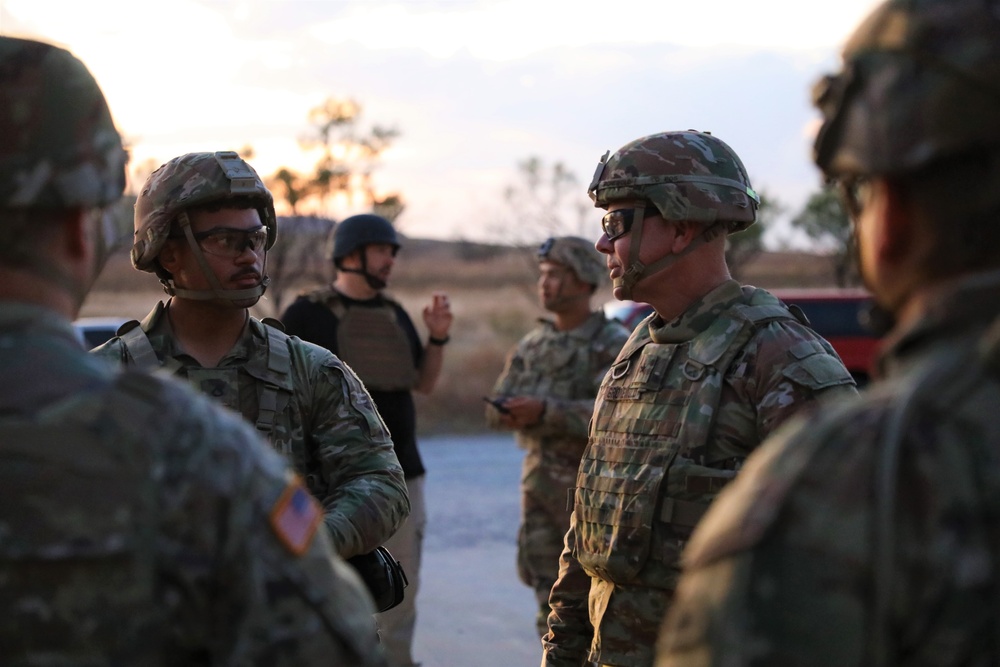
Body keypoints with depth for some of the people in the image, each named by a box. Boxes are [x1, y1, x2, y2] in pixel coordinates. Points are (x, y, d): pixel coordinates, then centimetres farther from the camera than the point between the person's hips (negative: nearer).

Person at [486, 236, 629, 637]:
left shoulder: (613, 343, -7)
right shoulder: (533, 344, 13)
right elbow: (496, 407, 11)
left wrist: (546, 411, -27)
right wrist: (511, 413, -13)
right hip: (539, 481, 6)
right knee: (548, 591, 12)